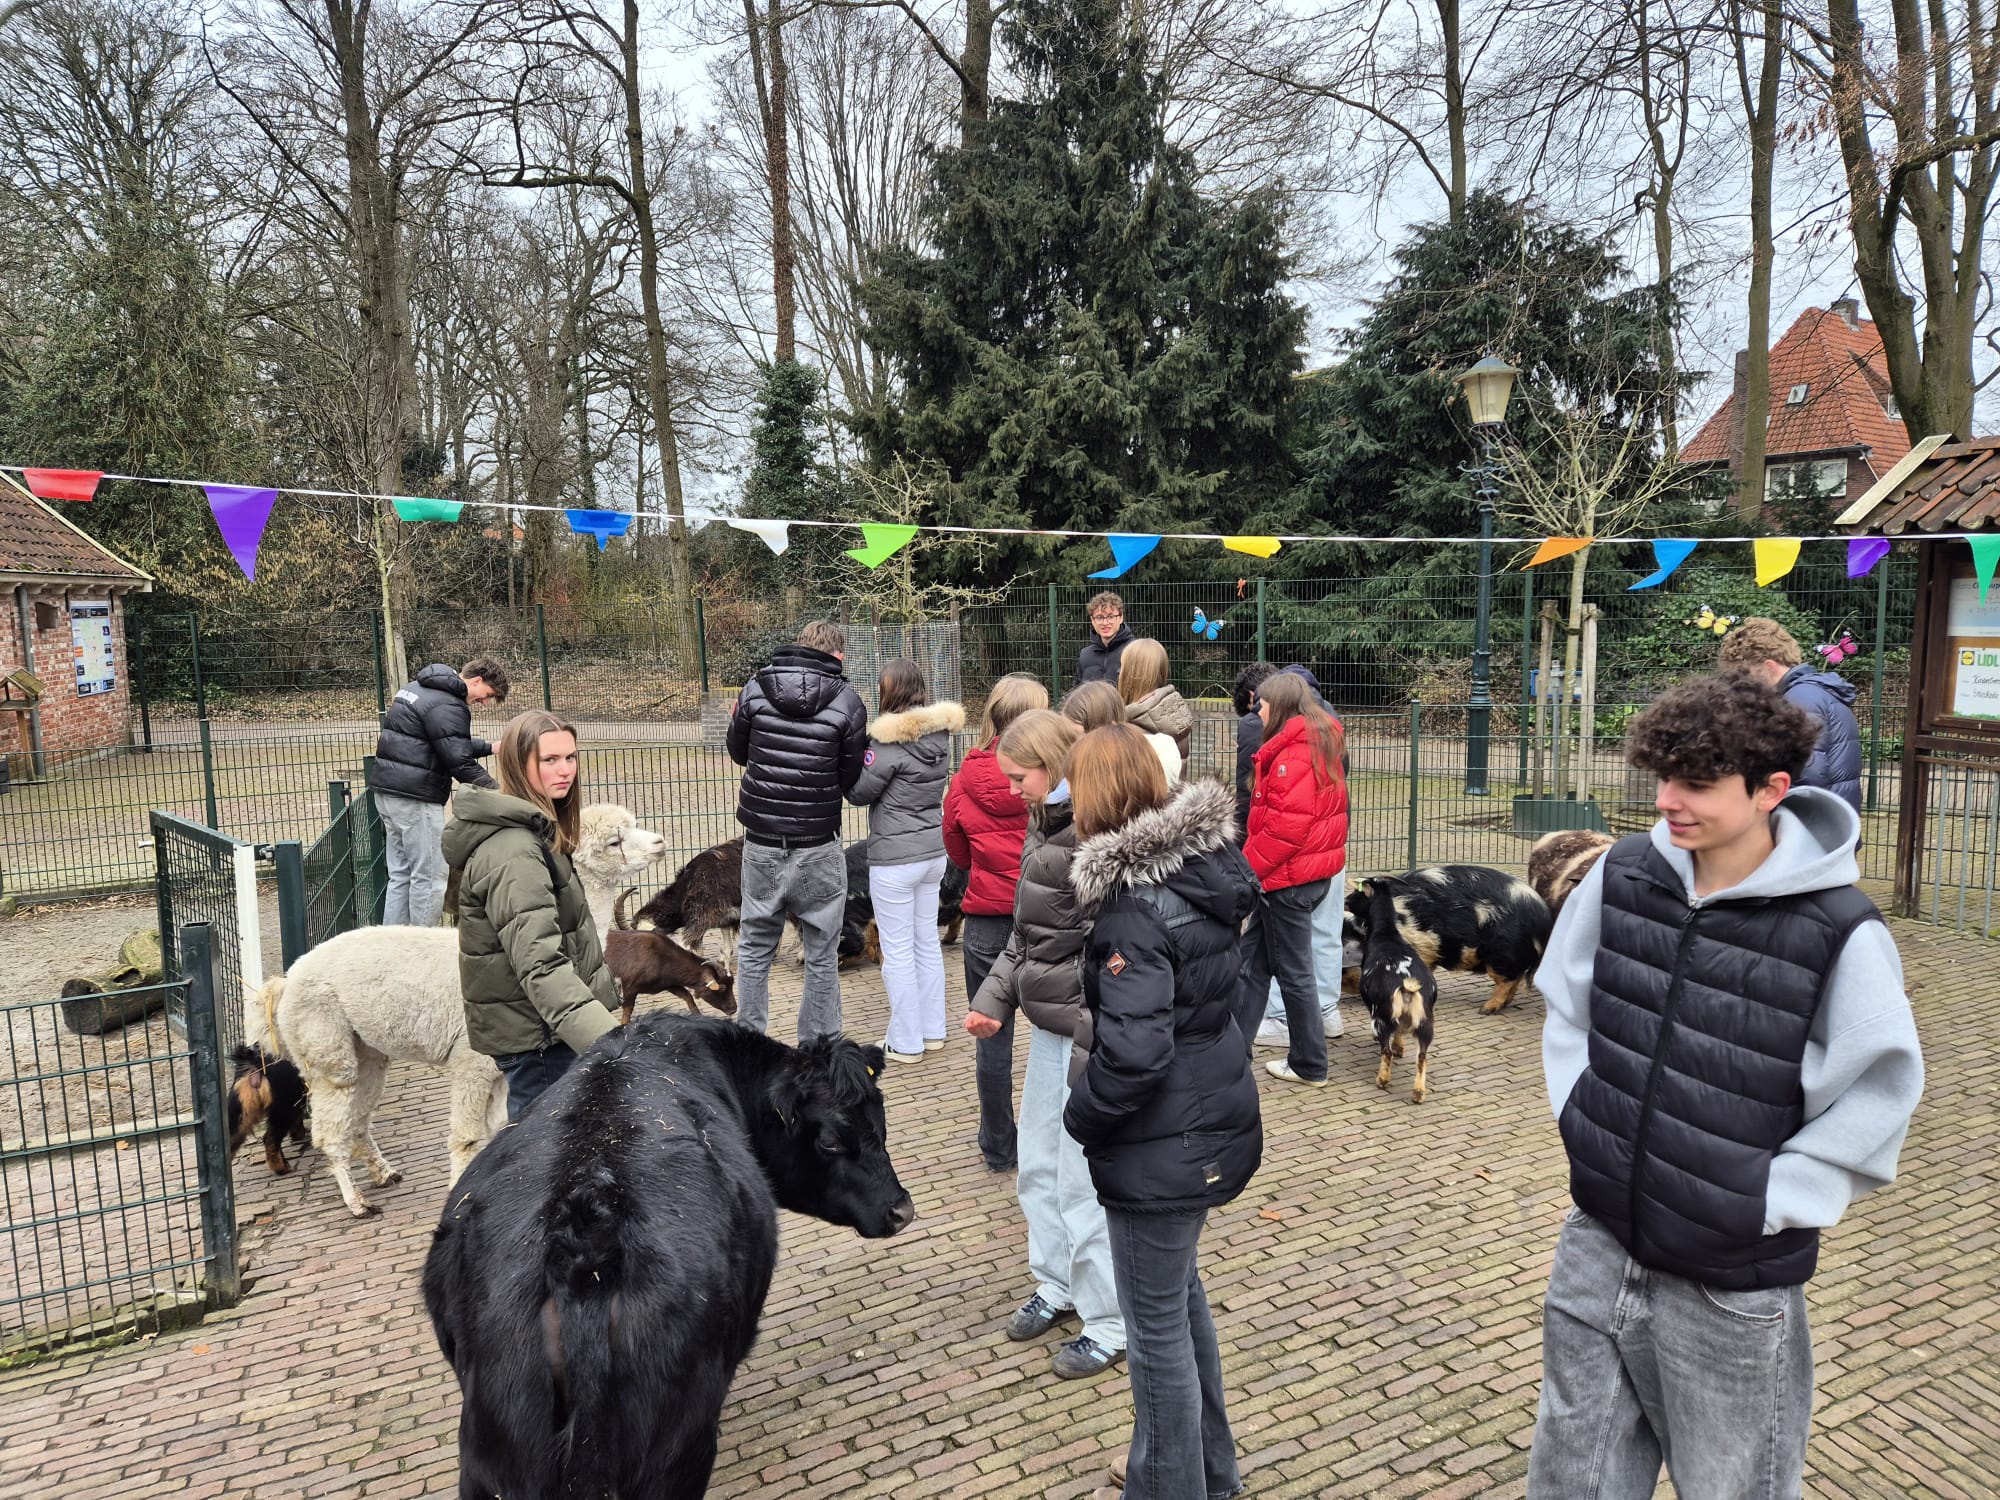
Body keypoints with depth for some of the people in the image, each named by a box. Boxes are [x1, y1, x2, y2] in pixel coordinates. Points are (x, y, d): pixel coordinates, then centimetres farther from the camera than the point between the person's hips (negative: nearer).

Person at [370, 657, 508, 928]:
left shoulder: (418, 687, 17)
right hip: (415, 797, -10)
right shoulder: (448, 706, -16)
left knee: (400, 875, 14)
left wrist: (489, 748, 22)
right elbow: (460, 763, -19)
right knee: (430, 878, -2)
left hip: (387, 790, 10)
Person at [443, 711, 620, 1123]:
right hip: (534, 1032, -10)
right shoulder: (513, 853, -23)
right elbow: (541, 965, -33)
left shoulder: (530, 830, 9)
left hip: (525, 1023, 10)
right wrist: (608, 1041, -43)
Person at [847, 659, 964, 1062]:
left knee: (898, 950, 4)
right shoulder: (940, 732, 2)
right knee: (927, 941, 18)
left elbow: (860, 793, -13)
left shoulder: (889, 739, -19)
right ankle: (933, 1031, 29)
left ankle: (906, 1043, 14)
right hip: (933, 851, 7)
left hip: (894, 859, -7)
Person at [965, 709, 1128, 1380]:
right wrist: (994, 998, 7)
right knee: (1038, 1166, 21)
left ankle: (1110, 1323, 21)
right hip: (1049, 1025, 9)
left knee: (1084, 1181, 3)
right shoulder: (1045, 825, 9)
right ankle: (1058, 1285, 40)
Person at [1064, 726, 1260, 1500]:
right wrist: (1097, 1022, 9)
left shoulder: (1135, 907, -25)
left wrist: (1080, 1116, -12)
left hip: (1161, 1145, -9)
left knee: (1156, 1326, 10)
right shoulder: (1203, 862, 0)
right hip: (1208, 1120, 9)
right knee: (1181, 1290, 27)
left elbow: (1133, 1054, -28)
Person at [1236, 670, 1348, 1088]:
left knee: (1293, 971, 4)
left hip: (1289, 877, -10)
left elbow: (1286, 826, -25)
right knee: (1252, 960, 15)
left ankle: (1309, 1066, 18)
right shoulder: (1319, 745, 10)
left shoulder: (1294, 754, -20)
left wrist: (1247, 867, -15)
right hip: (1313, 870, 10)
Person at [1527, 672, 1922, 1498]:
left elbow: (1877, 1100, -12)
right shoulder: (1621, 874, -6)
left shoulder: (1840, 933, -20)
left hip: (1732, 1289, -4)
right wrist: (1579, 1115, 2)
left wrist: (1770, 1202, -12)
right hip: (1596, 1247, 4)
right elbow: (1565, 1004, 9)